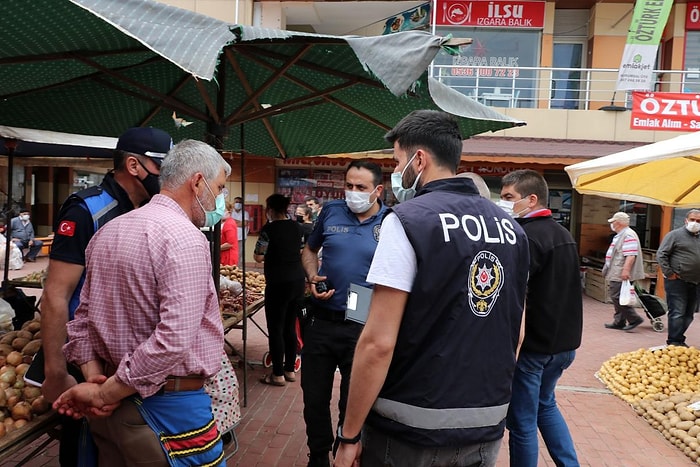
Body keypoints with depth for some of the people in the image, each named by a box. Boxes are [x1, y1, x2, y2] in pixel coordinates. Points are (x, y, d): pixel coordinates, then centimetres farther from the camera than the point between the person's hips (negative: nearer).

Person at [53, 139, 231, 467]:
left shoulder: (107, 231, 8)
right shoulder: (185, 240, -19)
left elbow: (84, 315, 9)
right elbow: (173, 339, -27)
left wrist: (94, 378, 2)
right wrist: (105, 394, -16)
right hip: (170, 407, -8)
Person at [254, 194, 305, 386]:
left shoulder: (269, 229, -12)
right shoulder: (296, 227, 7)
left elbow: (258, 257, -11)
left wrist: (269, 254, 8)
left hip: (278, 283, -7)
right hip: (298, 280, 7)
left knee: (275, 329, 3)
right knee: (290, 327, 15)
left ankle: (278, 374, 10)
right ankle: (290, 370, 24)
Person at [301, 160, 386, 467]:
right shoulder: (331, 211, 0)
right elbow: (310, 250, 15)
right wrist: (313, 278, -4)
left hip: (363, 326, -3)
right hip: (322, 322, 3)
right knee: (314, 397, 16)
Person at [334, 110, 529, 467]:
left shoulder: (408, 220, -16)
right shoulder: (511, 228, 4)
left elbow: (378, 343, -20)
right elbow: (516, 333, 11)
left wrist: (349, 435, -11)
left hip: (411, 429, -5)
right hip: (487, 429, 6)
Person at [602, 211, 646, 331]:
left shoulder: (628, 235, -15)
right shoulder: (621, 235, 19)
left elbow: (631, 255, -25)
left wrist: (626, 270, -31)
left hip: (621, 275, -11)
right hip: (617, 274, 11)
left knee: (617, 297, -11)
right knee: (616, 297, 12)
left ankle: (634, 319, -4)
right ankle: (619, 322, 18)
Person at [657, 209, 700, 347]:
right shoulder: (675, 234, -4)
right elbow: (661, 255, -8)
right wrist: (669, 273, -12)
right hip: (677, 281, -6)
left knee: (689, 314, 11)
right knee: (677, 313, -6)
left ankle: (678, 339, 22)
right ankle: (675, 341, -2)